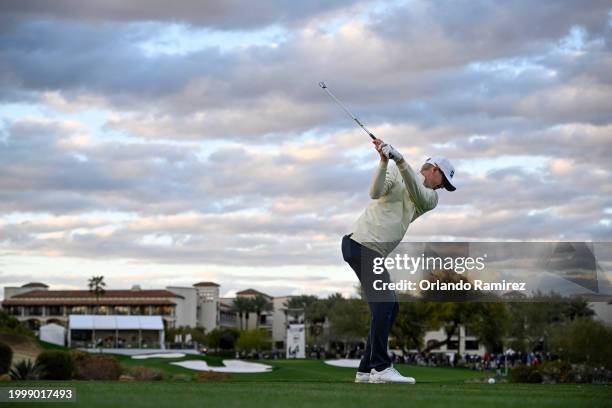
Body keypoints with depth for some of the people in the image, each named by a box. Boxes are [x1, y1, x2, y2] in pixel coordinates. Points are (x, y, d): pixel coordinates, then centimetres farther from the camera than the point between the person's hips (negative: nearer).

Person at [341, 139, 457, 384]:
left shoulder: (431, 197, 14)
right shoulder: (395, 173, 1)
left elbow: (418, 193, -9)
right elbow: (376, 192, -18)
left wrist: (399, 160, -24)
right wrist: (385, 161, -30)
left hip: (374, 253, 8)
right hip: (360, 243, -8)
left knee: (390, 308, 8)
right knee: (384, 304, -16)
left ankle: (366, 370, 13)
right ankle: (381, 368, -18)